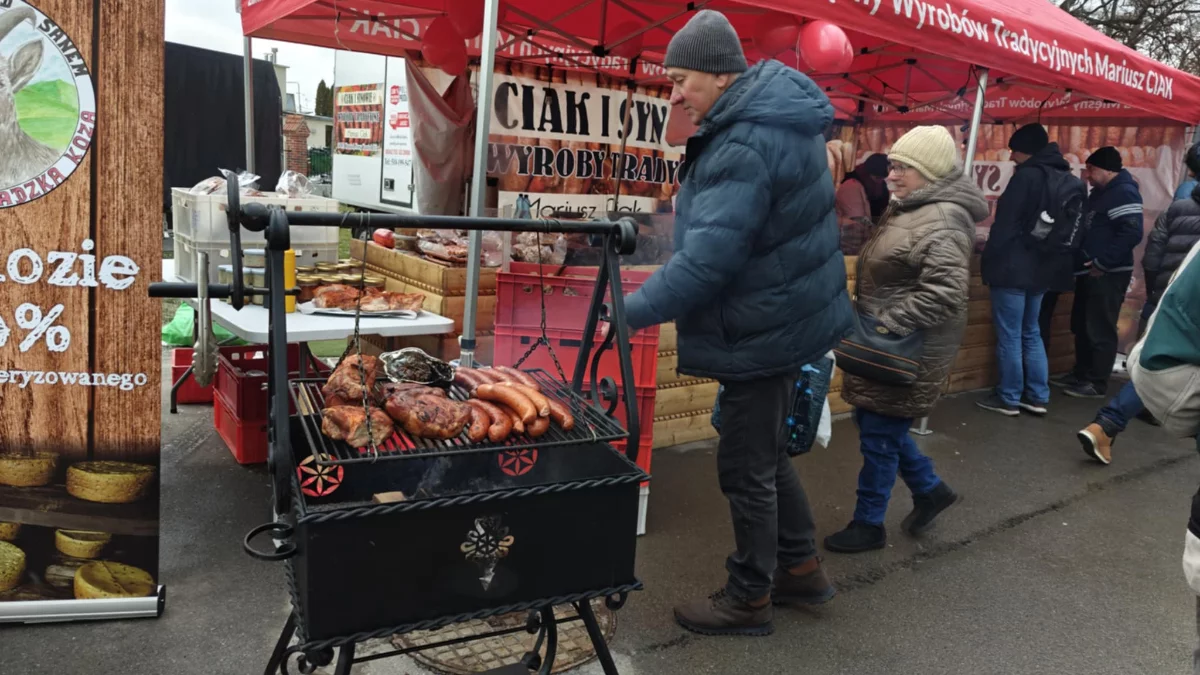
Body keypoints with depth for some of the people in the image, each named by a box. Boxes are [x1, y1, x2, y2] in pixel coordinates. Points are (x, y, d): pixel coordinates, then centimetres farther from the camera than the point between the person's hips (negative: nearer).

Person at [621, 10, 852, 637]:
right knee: (766, 451, 22)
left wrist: (632, 311, -26)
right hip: (782, 314, 10)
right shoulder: (774, 119, 7)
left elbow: (707, 257, -31)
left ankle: (749, 599, 21)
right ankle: (799, 566, 37)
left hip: (763, 329, -10)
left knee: (746, 467, 4)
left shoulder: (746, 148, -26)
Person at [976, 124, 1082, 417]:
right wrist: (1054, 260, 20)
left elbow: (1005, 224, -17)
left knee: (1009, 336, 1)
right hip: (1042, 268, 9)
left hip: (1014, 268, -8)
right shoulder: (1070, 180, 12)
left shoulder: (1027, 175, -15)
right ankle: (1038, 397, 19)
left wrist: (989, 260, -9)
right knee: (1031, 333, 17)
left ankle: (1009, 398, 8)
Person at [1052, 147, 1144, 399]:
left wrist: (1102, 263, -23)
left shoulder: (1123, 192, -13)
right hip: (1089, 272, 10)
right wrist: (1084, 264, 13)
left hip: (1107, 275, -10)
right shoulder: (1099, 193, 17)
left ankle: (1098, 383, 4)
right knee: (1081, 326, 15)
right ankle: (1081, 374, 27)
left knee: (1100, 330, -4)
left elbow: (1131, 233, -24)